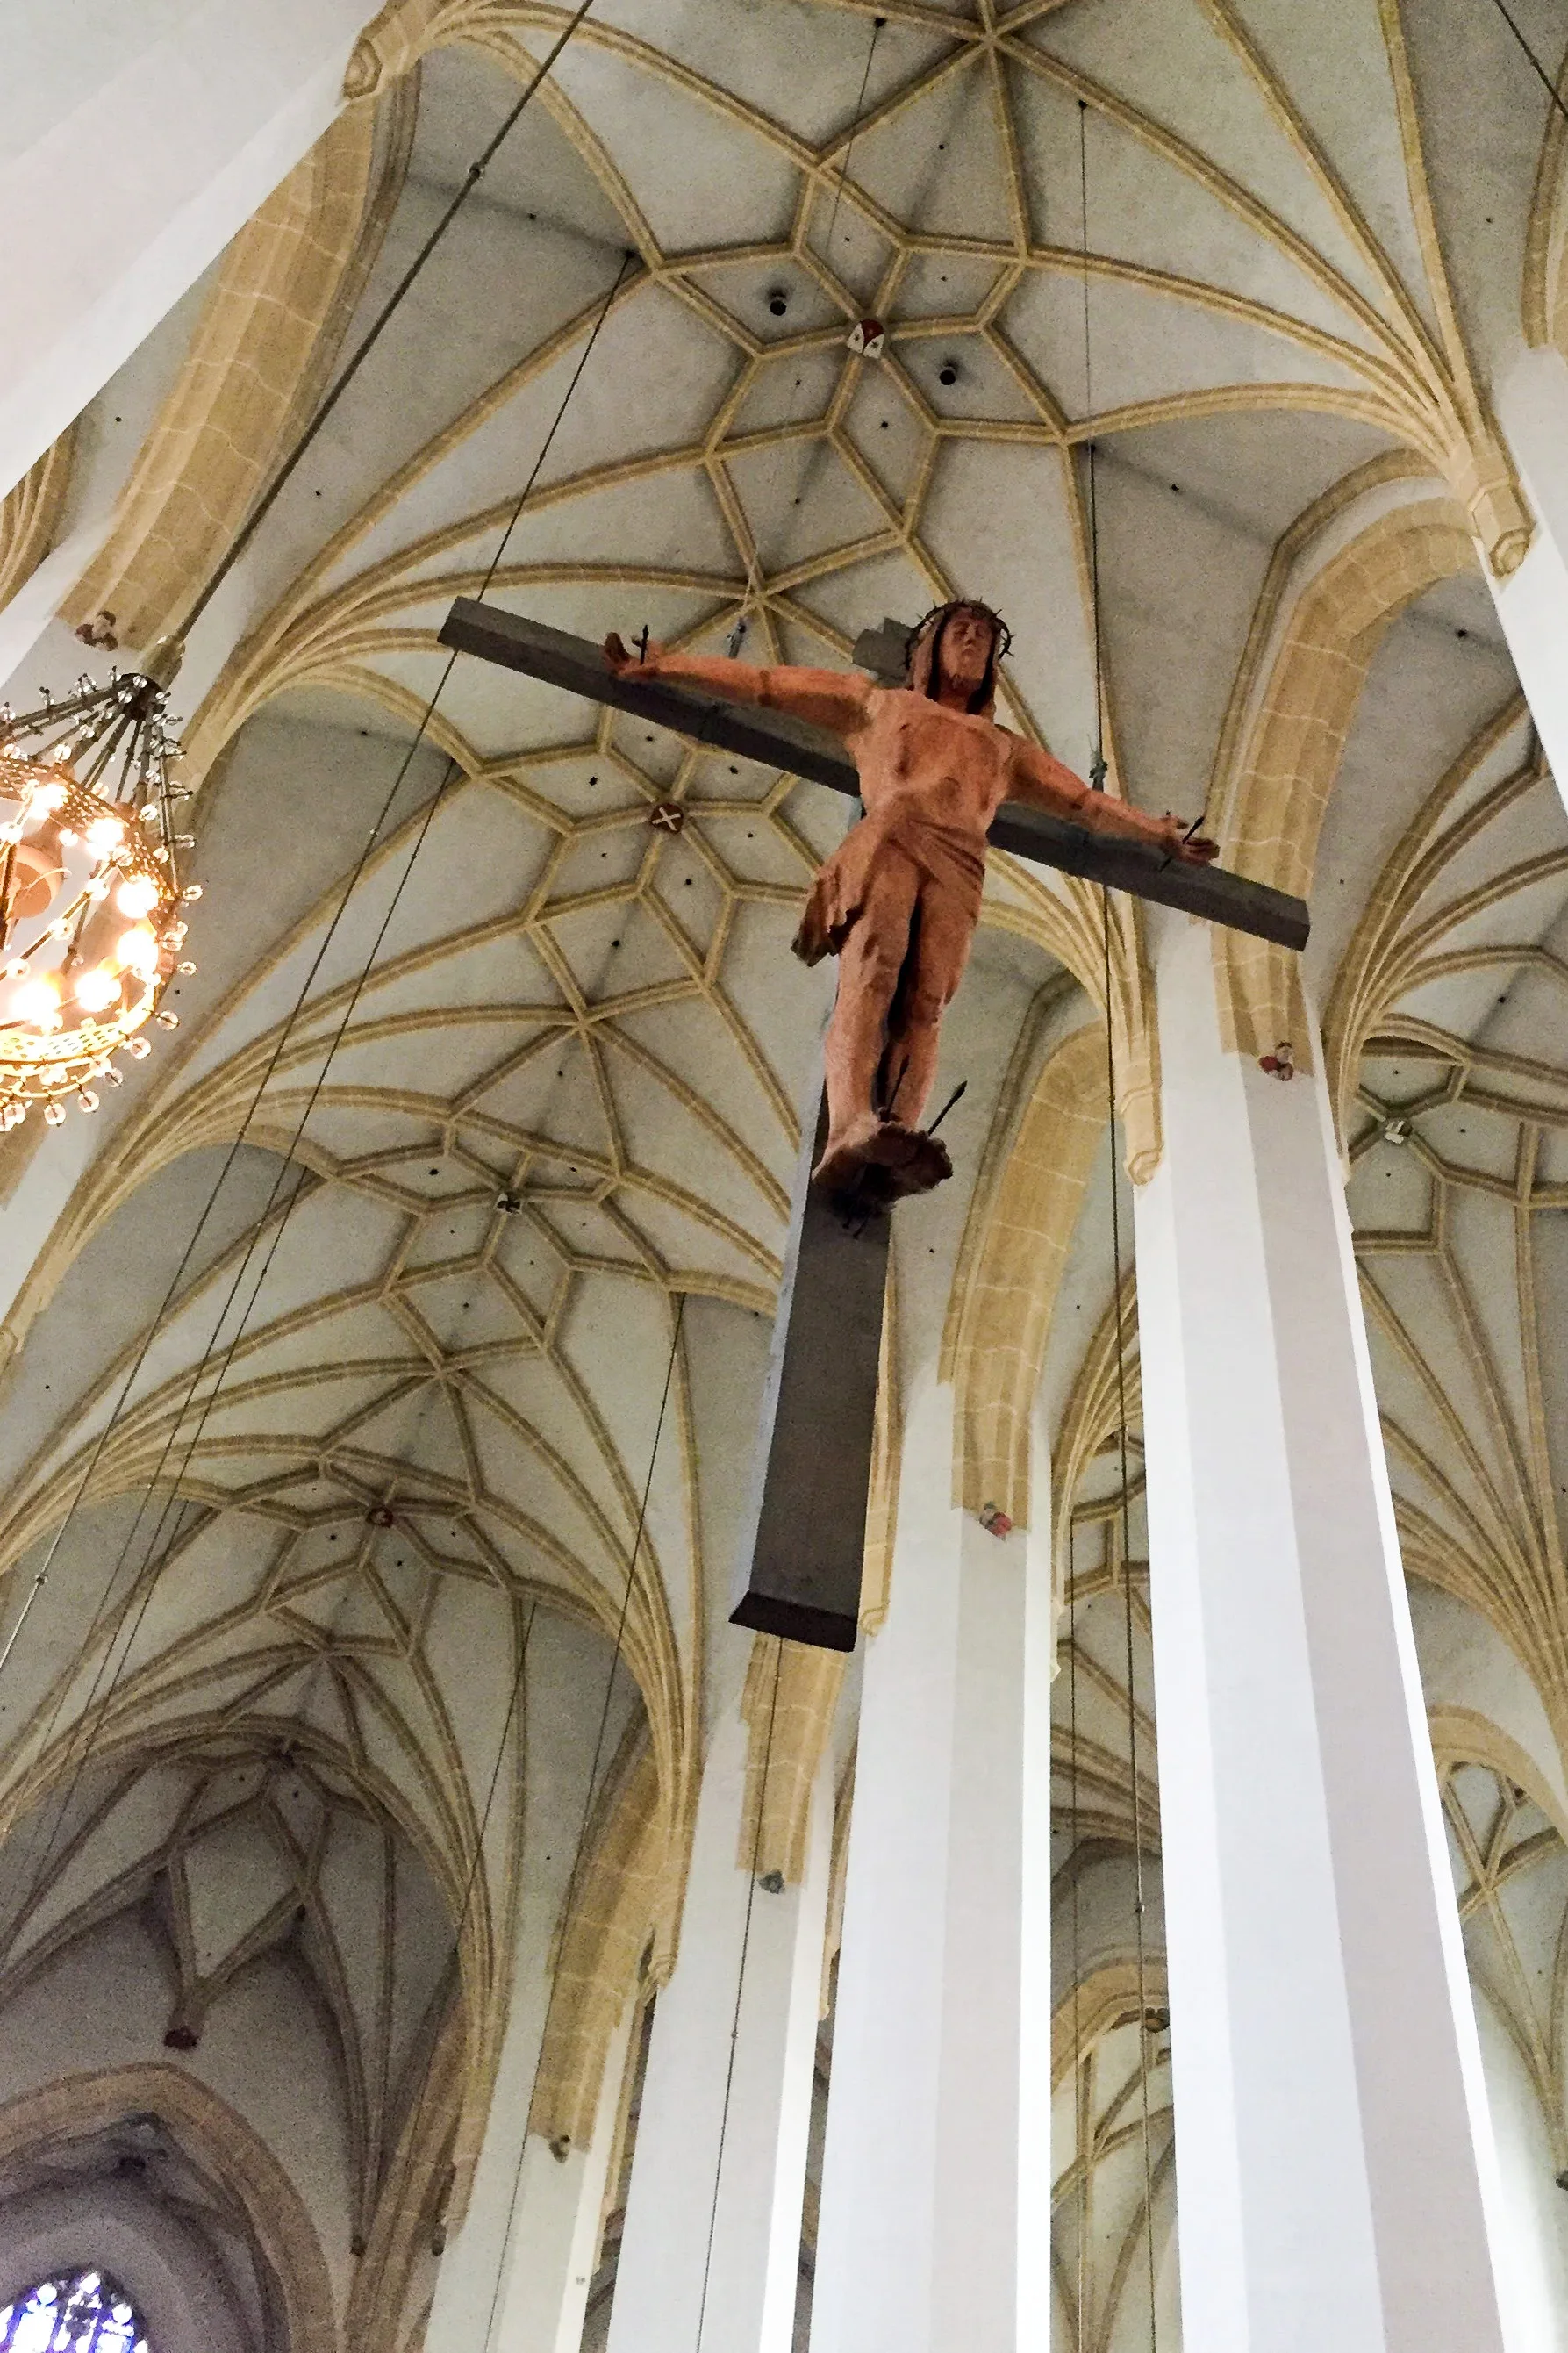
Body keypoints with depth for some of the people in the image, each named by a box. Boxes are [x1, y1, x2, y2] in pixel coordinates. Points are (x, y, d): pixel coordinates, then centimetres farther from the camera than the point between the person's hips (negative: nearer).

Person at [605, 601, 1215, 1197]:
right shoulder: (879, 702, 33)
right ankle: (851, 1128, -55)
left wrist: (1162, 835, 36)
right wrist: (659, 664, 22)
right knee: (872, 970, -32)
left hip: (958, 867, 2)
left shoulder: (1005, 746, 41)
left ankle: (896, 1146, -48)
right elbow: (763, 683, 28)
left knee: (924, 1005, -25)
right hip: (888, 839, -2)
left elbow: (1085, 801, 41)